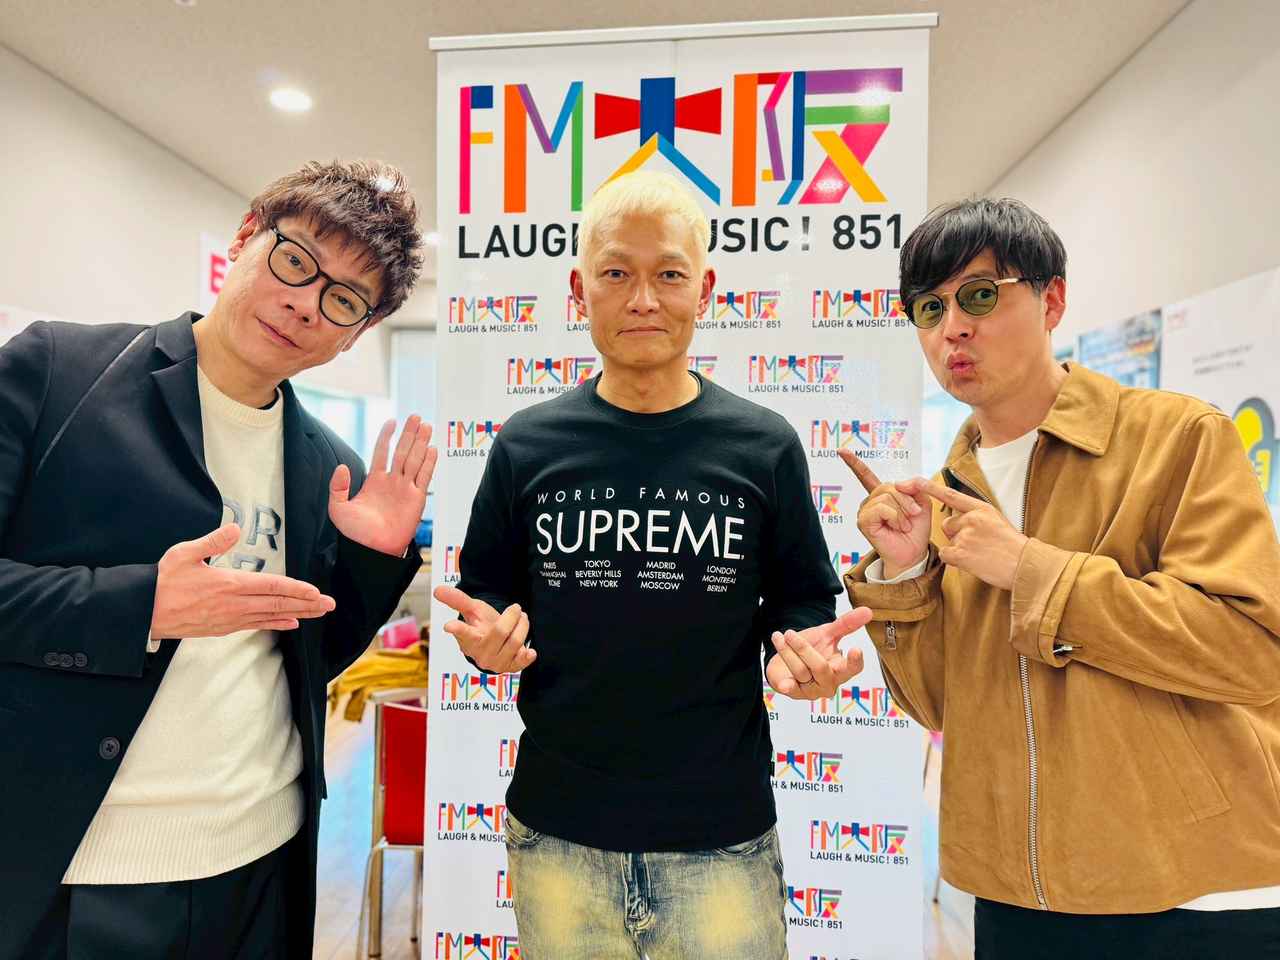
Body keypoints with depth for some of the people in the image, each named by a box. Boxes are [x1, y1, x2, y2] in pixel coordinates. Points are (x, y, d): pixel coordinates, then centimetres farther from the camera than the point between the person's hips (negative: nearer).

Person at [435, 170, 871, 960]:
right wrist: (486, 637, -13)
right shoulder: (527, 446, -1)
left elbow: (801, 601, 4)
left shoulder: (766, 447, -4)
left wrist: (805, 648, -17)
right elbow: (485, 591, 8)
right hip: (558, 827, 2)